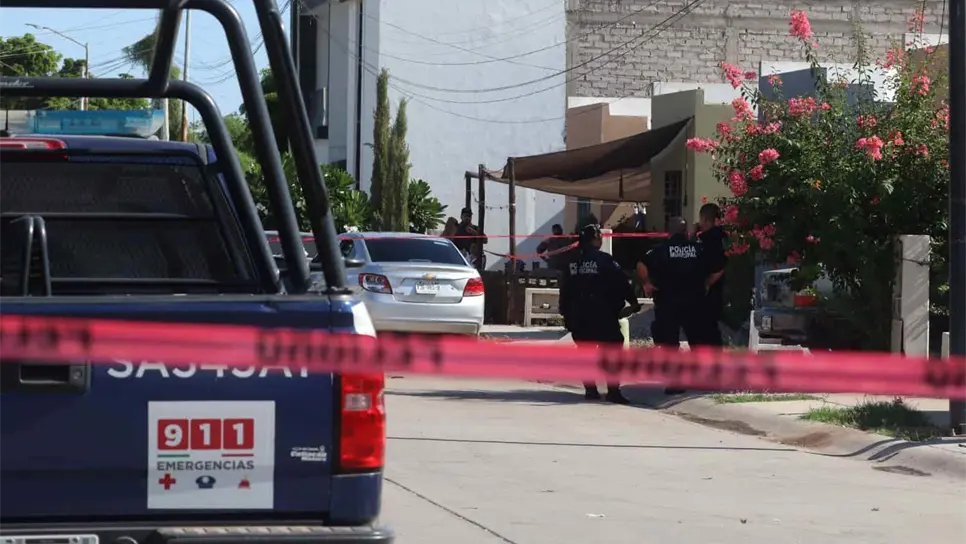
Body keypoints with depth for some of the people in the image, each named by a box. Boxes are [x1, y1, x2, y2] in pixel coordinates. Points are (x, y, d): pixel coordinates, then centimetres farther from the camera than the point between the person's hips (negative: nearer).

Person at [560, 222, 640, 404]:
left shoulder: (572, 263, 9)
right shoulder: (605, 260, -7)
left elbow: (564, 292, 13)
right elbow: (621, 283, -8)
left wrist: (566, 314, 20)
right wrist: (633, 301, 4)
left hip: (578, 316, 5)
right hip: (603, 315, -5)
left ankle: (590, 389, 10)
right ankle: (613, 390, -10)